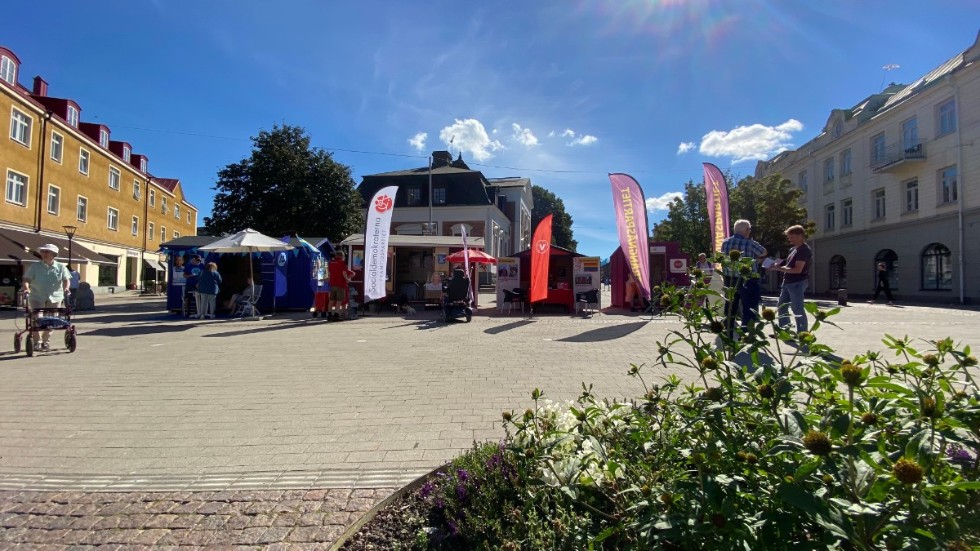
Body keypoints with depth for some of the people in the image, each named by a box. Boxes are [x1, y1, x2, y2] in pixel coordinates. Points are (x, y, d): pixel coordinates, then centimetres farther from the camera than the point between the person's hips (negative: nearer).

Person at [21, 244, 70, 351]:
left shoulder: (60, 267, 5)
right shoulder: (35, 266, 2)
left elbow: (66, 279, -1)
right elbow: (26, 279, -3)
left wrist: (66, 288, -20)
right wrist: (26, 288, -22)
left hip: (54, 297, 1)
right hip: (36, 297, -1)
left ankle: (45, 341, 19)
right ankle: (37, 342, 6)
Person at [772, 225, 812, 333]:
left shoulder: (804, 250, -14)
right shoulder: (794, 249, 15)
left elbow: (797, 269, -22)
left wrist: (779, 268, -18)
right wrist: (777, 265, 1)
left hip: (797, 283, -10)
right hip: (788, 282, 10)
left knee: (797, 309, -6)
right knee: (782, 306, 14)